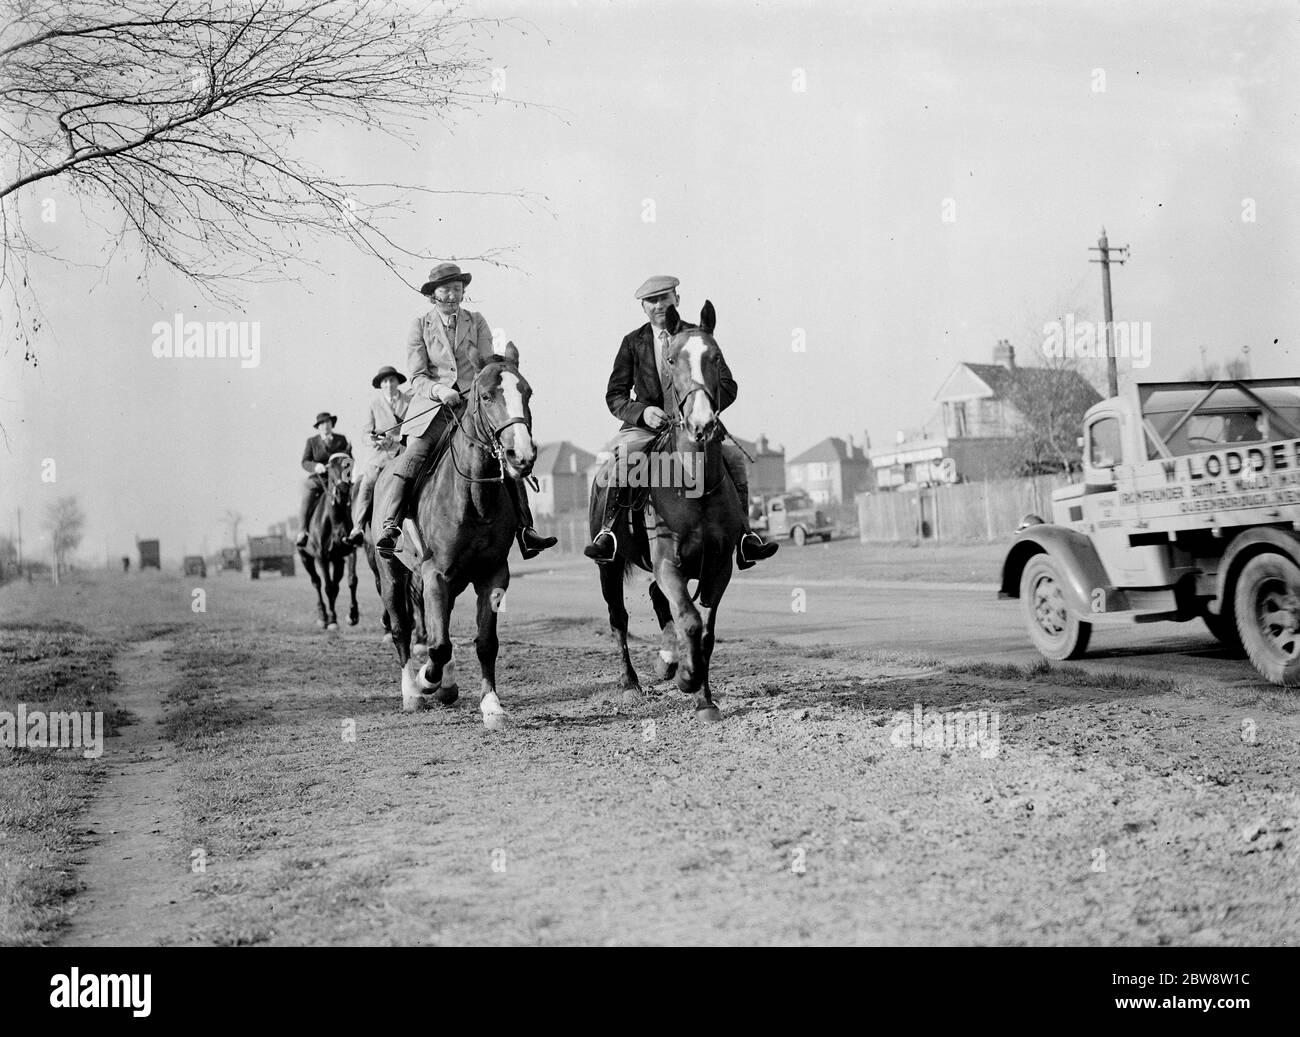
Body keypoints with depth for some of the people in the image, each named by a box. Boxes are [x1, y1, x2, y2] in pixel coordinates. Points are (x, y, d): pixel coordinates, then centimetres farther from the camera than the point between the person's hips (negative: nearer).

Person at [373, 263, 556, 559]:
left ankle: (524, 530, -9)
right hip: (433, 406, -2)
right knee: (411, 459, -22)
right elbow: (417, 377, 0)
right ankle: (390, 527, -21)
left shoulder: (477, 322, 11)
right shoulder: (419, 326, 5)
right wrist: (439, 390, -21)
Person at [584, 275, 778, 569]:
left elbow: (728, 387, 1)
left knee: (734, 454, -23)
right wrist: (642, 411, -17)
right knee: (623, 453, -32)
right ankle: (607, 532, -28)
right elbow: (614, 395, 4)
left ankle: (744, 536, -15)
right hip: (647, 424, 0)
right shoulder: (633, 343, 7)